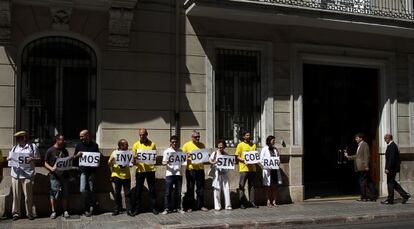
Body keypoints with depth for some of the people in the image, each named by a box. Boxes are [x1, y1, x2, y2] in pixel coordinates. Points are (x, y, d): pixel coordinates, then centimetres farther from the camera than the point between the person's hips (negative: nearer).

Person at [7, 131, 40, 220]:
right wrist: (8, 159, -3)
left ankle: (29, 213, 11)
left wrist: (32, 159, -16)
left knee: (28, 195, 0)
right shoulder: (14, 148, 17)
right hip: (15, 175, 4)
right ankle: (16, 213, 15)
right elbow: (9, 158, 20)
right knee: (16, 195, 5)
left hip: (27, 175, -4)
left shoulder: (32, 146, 4)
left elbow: (38, 158, 4)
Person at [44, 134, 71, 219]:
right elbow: (46, 163, -1)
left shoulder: (64, 150, 13)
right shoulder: (50, 151, -2)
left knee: (65, 194, 7)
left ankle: (65, 211, 15)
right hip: (54, 176, -4)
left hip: (64, 175, 4)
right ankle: (53, 212, 10)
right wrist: (51, 168, -19)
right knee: (54, 194, -1)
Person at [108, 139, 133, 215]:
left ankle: (129, 210, 4)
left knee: (127, 193, 1)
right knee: (117, 193, 5)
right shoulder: (115, 153, 1)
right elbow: (109, 163, 2)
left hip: (126, 176, 1)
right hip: (117, 176, -1)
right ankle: (117, 209, 17)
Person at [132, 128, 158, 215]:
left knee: (152, 189, 6)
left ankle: (153, 207, 16)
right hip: (140, 170, 0)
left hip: (150, 169, 0)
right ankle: (137, 208, 13)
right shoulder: (136, 145, 3)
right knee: (138, 190, 4)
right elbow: (133, 157, 4)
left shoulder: (152, 144, 3)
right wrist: (135, 158, -18)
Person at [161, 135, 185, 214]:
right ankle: (167, 208, 4)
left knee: (178, 192, 8)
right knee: (168, 192, -2)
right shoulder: (167, 151, 3)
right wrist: (166, 163, -21)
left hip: (178, 173, 3)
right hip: (169, 174, -2)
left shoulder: (180, 151, 11)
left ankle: (178, 207, 17)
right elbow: (163, 162, 0)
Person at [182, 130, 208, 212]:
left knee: (200, 188, 5)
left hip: (200, 169, 2)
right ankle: (190, 206, 12)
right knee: (190, 188, 3)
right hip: (190, 169, -2)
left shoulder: (202, 145, 10)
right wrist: (187, 156, -17)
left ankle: (201, 205, 15)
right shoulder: (187, 145, 1)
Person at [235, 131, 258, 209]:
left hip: (252, 168, 5)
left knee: (251, 185, 8)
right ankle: (242, 203, 2)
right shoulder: (240, 145, 1)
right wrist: (244, 160, -20)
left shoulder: (253, 145, 16)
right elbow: (237, 156, -3)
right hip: (244, 168, -5)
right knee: (241, 185, -3)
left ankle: (252, 201, 13)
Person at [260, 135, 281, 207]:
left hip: (275, 170, 4)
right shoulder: (264, 149, -2)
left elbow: (278, 158, 20)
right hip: (267, 170, -4)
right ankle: (268, 201, 10)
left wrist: (278, 162, -3)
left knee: (275, 185, 4)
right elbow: (261, 160, -5)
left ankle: (274, 201, 13)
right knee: (268, 186, 2)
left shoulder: (275, 149, 13)